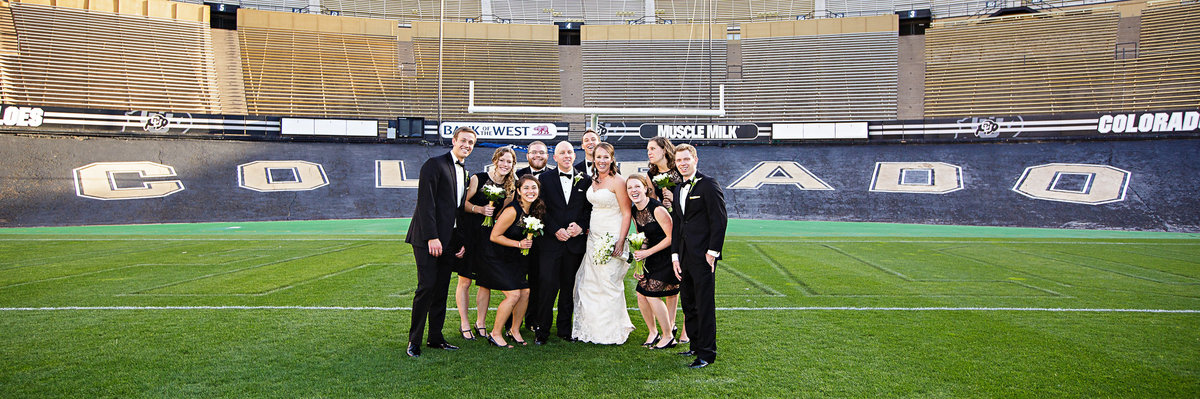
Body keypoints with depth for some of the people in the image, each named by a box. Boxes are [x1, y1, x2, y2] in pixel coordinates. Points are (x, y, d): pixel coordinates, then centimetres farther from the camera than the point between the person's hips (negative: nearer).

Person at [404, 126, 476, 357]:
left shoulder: (465, 172, 16)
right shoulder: (435, 165, -7)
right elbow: (426, 202, -14)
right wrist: (432, 237, -19)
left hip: (449, 241, 7)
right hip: (427, 239, -7)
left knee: (442, 289, 10)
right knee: (427, 287, -7)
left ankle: (435, 338, 19)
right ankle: (414, 341, 5)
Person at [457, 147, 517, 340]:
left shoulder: (510, 186, 6)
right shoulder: (478, 178, -5)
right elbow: (463, 203, -5)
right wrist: (480, 209, -19)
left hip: (491, 236, 3)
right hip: (470, 233, -3)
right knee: (465, 280, 1)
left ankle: (481, 323, 19)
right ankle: (464, 323, 13)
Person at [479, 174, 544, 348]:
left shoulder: (535, 209, -1)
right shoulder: (512, 210, -23)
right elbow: (494, 236, -18)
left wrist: (528, 241, -3)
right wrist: (518, 244, -20)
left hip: (514, 260, 7)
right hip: (497, 258, -7)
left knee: (525, 292, 0)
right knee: (514, 294, -15)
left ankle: (514, 330, 19)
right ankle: (495, 334, 1)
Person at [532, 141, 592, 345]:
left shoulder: (585, 180, 10)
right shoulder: (545, 179, 4)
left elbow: (589, 208, 9)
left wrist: (581, 225, -8)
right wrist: (556, 230, -11)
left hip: (575, 242, 2)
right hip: (550, 241, -2)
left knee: (569, 287, 9)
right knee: (547, 286, -5)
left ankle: (564, 328, 21)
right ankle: (542, 330, 7)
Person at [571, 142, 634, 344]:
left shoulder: (617, 181, -11)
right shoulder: (593, 180, 11)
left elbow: (626, 213, -13)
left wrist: (620, 241, -19)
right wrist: (587, 227, 11)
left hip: (612, 238, -8)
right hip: (594, 238, 8)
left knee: (609, 283, -2)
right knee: (589, 282, 10)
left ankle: (612, 331, 13)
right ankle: (593, 328, 24)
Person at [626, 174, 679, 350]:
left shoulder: (657, 209, -20)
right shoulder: (635, 212, 5)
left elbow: (671, 237, -19)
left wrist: (647, 253, -17)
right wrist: (639, 264, 7)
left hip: (666, 256, -7)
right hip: (650, 258, 7)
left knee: (652, 295, -10)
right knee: (641, 295, 2)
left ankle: (668, 336, 9)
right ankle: (653, 332, 24)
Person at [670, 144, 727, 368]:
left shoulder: (708, 185, -7)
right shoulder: (678, 190, 17)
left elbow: (720, 220, -11)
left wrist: (712, 252, -15)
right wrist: (675, 255, 10)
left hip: (703, 256, -8)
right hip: (684, 257, 8)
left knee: (705, 305, -4)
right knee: (688, 304, 13)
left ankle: (707, 353, 5)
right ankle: (696, 345, 26)